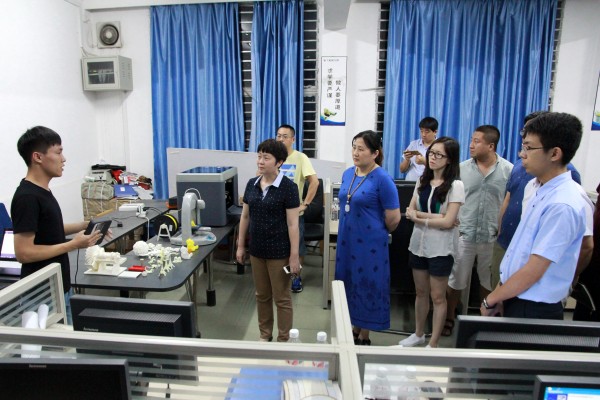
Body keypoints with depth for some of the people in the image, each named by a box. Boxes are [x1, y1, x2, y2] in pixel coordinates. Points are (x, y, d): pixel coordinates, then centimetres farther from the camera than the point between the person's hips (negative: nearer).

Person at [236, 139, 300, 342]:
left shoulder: (288, 187, -12)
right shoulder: (252, 184, 4)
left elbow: (292, 224, -13)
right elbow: (245, 216, 11)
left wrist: (294, 256, -14)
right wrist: (241, 245, 10)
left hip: (279, 252, -5)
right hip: (256, 250, 5)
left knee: (282, 298, 8)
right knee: (262, 296, 18)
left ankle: (284, 340, 24)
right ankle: (265, 335, 35)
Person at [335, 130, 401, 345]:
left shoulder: (382, 179, -16)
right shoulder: (348, 174, 5)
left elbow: (394, 218, -13)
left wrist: (378, 233, 2)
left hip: (370, 243, -7)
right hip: (347, 240, 7)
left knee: (367, 287, 7)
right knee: (350, 285, 16)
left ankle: (364, 337, 25)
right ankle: (354, 331, 35)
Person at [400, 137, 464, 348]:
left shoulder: (455, 185, -12)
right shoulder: (422, 181, 6)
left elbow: (448, 222, -18)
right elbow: (410, 212, 1)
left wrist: (420, 216, -10)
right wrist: (433, 216, -15)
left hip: (440, 249, -5)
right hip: (418, 244, 5)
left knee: (437, 297, 7)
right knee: (421, 293, 17)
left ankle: (433, 344, 20)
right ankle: (419, 334, 35)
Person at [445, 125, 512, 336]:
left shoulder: (508, 170, -4)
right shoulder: (462, 168, -1)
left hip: (493, 236, 0)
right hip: (464, 233, 0)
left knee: (488, 280, 18)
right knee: (456, 280, 10)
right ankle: (449, 318, 27)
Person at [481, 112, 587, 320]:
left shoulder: (562, 205, -23)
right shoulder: (544, 192, 3)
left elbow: (533, 271, -21)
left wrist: (490, 300, -10)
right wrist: (500, 294, 10)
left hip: (533, 310, -7)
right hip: (512, 299, 7)